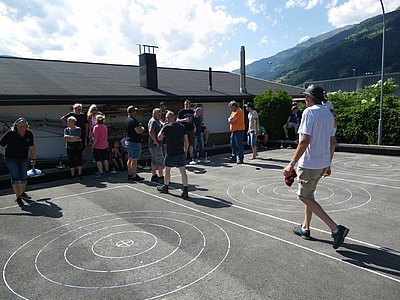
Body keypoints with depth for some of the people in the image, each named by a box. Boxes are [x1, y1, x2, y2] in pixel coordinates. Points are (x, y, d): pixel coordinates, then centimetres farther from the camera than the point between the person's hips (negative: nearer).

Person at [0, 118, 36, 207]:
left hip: (24, 159, 4)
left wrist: (33, 159, 7)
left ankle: (22, 193, 34)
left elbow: (32, 147, 1)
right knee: (15, 178, -6)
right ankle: (18, 197, 6)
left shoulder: (29, 134, -10)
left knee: (24, 177, 13)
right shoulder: (10, 134, -22)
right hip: (11, 159, -4)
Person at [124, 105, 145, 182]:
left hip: (128, 141, 10)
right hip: (134, 142, -10)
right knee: (134, 160, -4)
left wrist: (139, 126, 11)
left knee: (130, 159, 15)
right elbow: (139, 131, -25)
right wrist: (142, 128, -5)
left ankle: (130, 174, 23)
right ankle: (134, 176, 2)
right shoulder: (133, 121, -20)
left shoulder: (127, 119, 11)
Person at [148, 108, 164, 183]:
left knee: (154, 161, 14)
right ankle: (161, 177, 1)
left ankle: (154, 176, 22)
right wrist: (156, 142, -24)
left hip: (157, 145, 10)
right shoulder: (153, 121, -15)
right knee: (160, 161, -5)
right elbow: (151, 132, -29)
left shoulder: (157, 121, 16)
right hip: (155, 145, -10)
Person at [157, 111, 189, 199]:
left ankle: (165, 187, 33)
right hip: (181, 153, 3)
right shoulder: (182, 127, 4)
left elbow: (159, 138, 4)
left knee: (167, 170, 16)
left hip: (171, 154, -3)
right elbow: (186, 141, 6)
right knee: (183, 171, 3)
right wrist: (185, 150, 18)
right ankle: (185, 190, -1)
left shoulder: (166, 127, -9)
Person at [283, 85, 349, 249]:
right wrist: (328, 164, 22)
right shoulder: (329, 114, 12)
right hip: (323, 164, 9)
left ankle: (336, 229, -4)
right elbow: (332, 142, 15)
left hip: (309, 163, -9)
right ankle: (305, 228, 29)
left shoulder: (309, 112, -13)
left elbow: (305, 140, -22)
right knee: (308, 195, 20)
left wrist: (292, 163, -21)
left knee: (305, 197, 2)